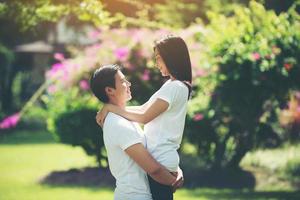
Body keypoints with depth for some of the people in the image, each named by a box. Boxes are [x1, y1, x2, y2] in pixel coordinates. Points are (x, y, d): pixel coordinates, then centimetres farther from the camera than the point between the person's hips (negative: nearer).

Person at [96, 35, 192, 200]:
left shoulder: (175, 88, -15)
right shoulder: (173, 85, 16)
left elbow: (143, 117, -18)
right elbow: (144, 108, 14)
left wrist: (110, 107, -10)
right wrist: (112, 110, 5)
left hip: (160, 162, -10)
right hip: (158, 159, 10)